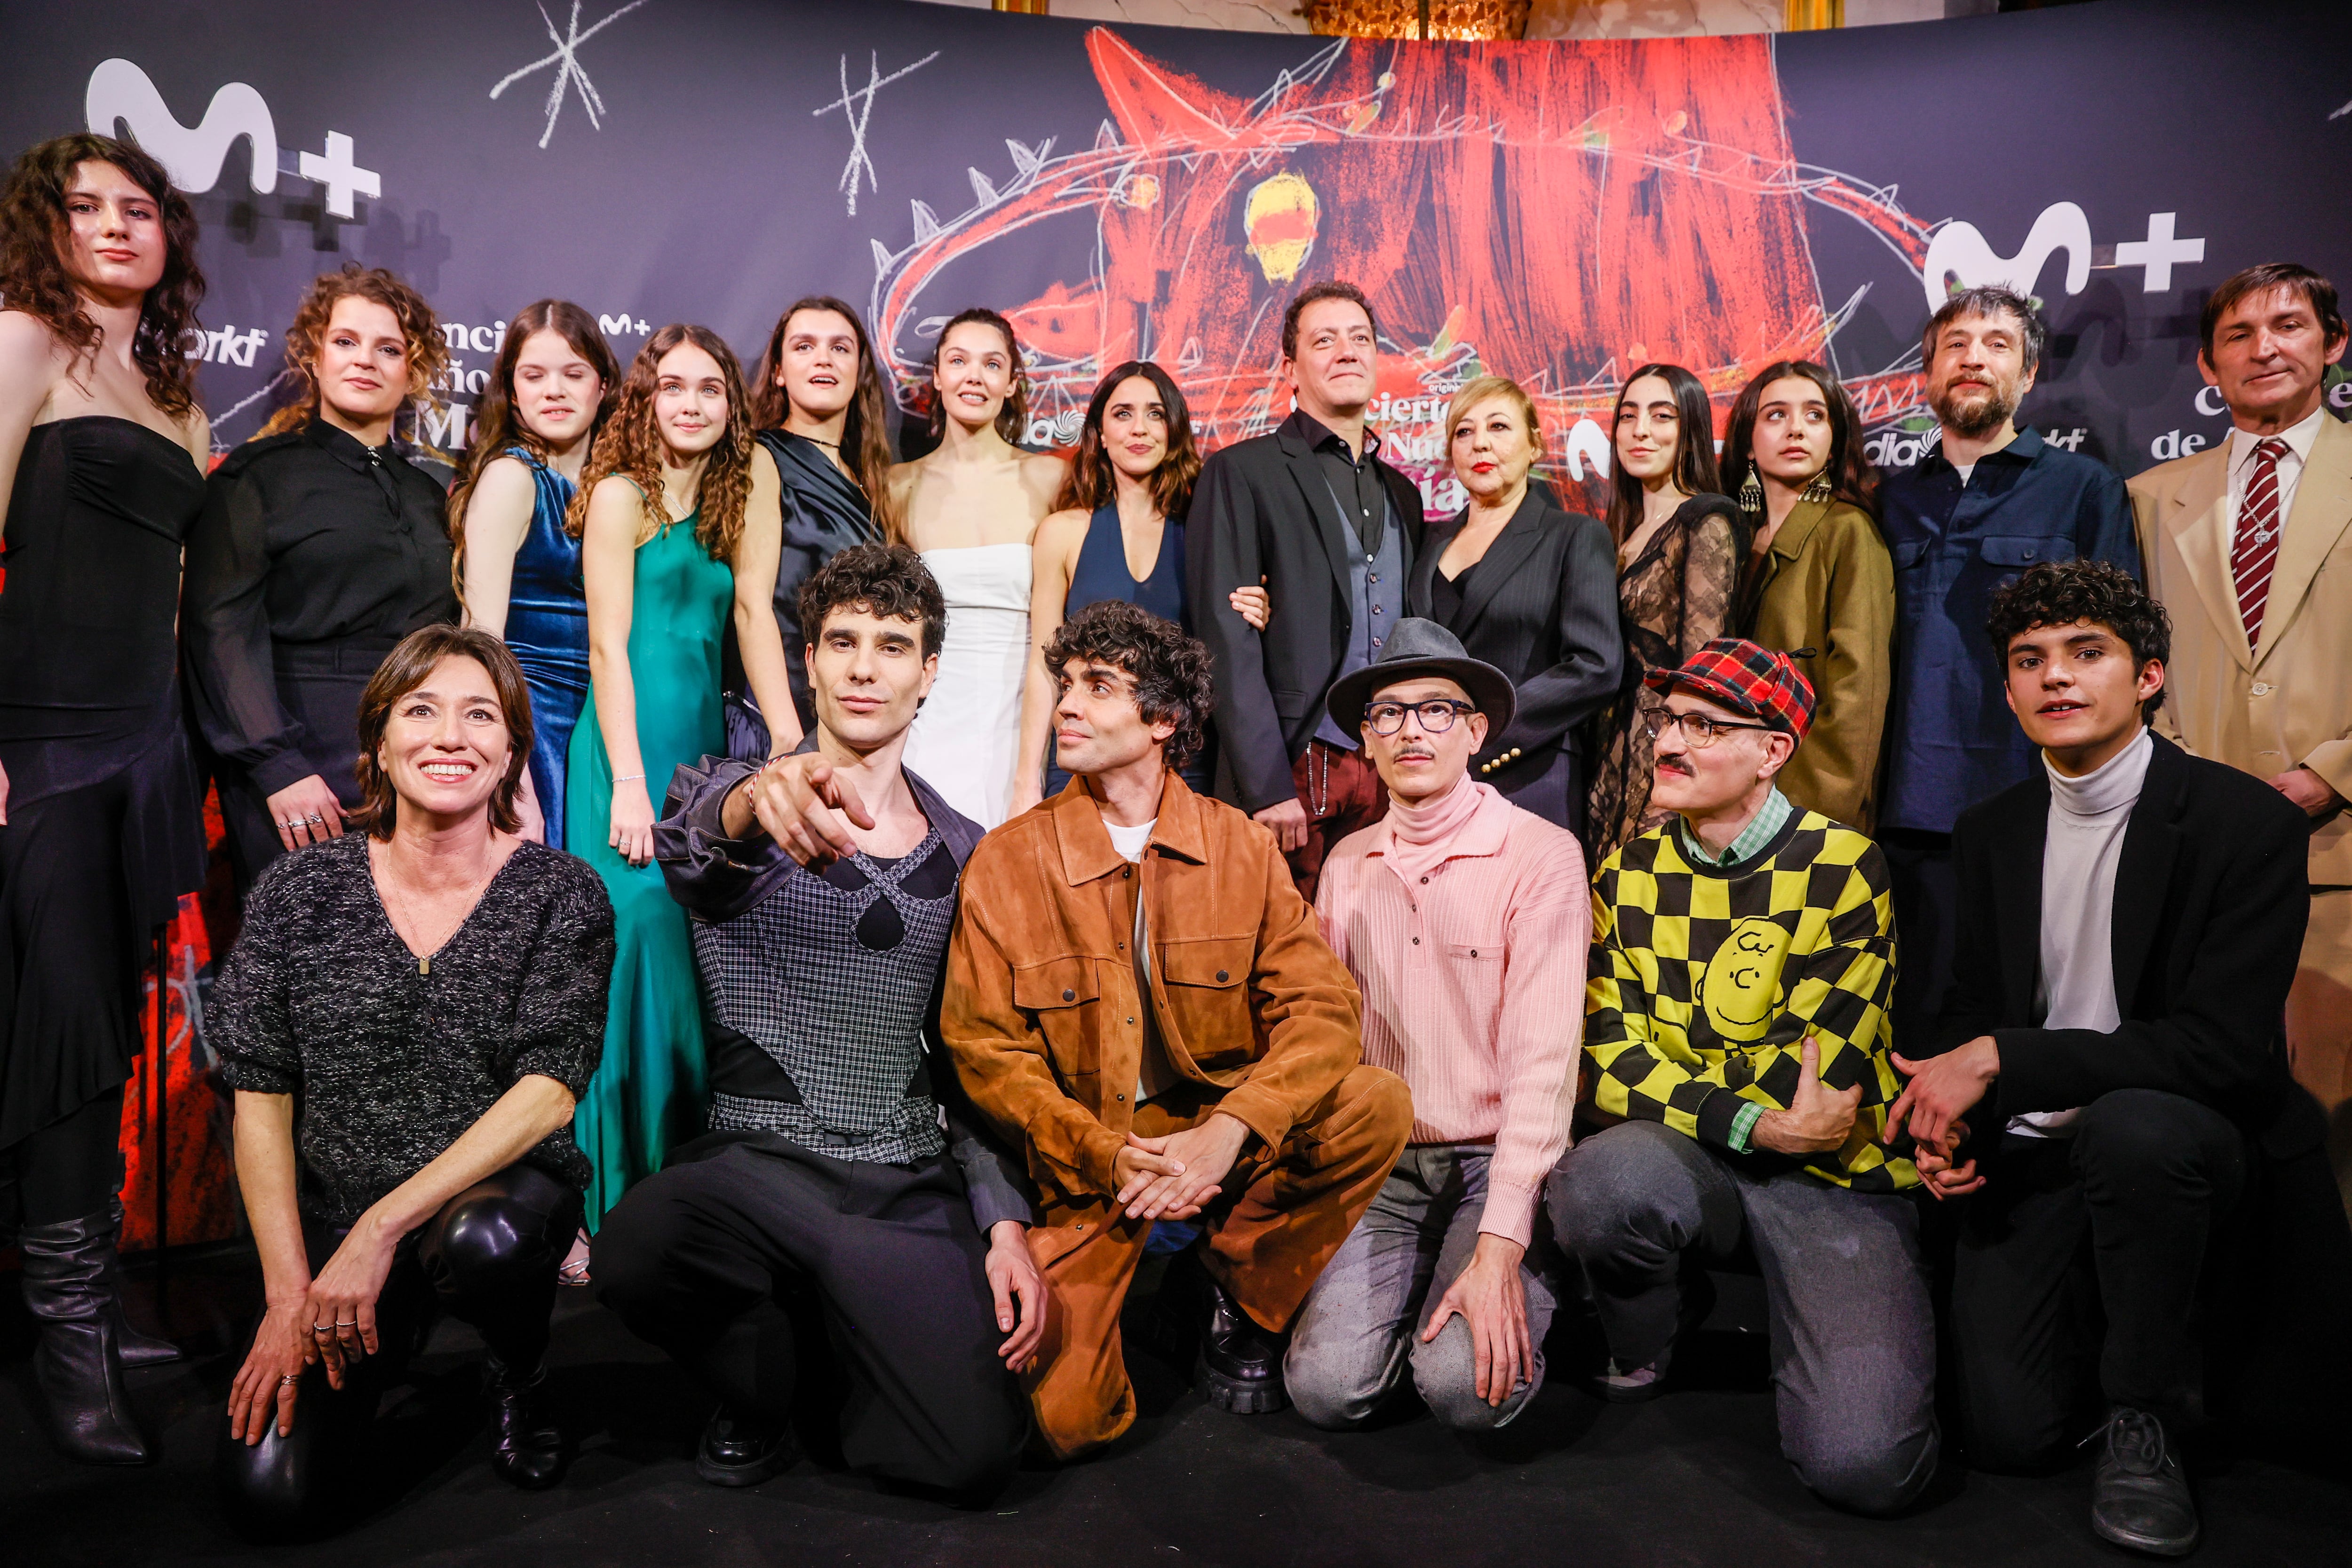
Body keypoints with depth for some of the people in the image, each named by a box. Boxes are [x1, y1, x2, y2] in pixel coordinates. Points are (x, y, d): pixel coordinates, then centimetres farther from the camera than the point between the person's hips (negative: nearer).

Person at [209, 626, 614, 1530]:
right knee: (271, 1491, -14)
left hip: (502, 1192, -2)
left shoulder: (563, 895, -7)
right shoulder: (298, 895, -1)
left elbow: (548, 1090, -14)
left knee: (480, 1242, -37)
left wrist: (381, 1229, -20)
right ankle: (394, 1336, 21)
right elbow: (260, 1100, -1)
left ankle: (518, 1384, -1)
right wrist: (289, 1296, -10)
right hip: (330, 1215, 2)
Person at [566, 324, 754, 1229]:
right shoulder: (621, 494, -1)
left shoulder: (720, 510, 18)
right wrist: (629, 782, -15)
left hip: (702, 746, 6)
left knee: (697, 944, 4)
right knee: (643, 933, -10)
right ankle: (622, 1201, -2)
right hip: (633, 745, -6)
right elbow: (608, 647, -8)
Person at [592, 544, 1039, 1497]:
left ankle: (841, 1339, 18)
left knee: (974, 1454, -17)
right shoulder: (736, 793, 2)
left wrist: (1005, 1222, 1)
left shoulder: (964, 855, 10)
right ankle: (761, 1383, 2)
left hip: (910, 1186, 2)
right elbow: (691, 848, -25)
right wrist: (756, 801, -49)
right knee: (633, 1252, -34)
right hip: (753, 1161, -1)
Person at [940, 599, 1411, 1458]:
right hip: (1081, 1160, -1)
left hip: (1224, 1134, 2)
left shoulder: (1240, 847, 0)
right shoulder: (1007, 861, -4)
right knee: (1060, 1419, -17)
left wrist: (1224, 1135, -24)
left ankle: (1241, 1294, 2)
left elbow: (1318, 1003, -8)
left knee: (1376, 1105, -24)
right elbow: (985, 1048, -5)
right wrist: (1110, 1157, -19)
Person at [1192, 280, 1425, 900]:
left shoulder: (1401, 493, 20)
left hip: (1390, 777, 5)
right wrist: (1266, 787, -15)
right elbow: (1229, 639, -7)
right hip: (1292, 775, -5)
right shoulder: (1242, 473, 1)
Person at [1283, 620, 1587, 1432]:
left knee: (1467, 1386, -23)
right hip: (1384, 1168, 3)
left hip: (1500, 1163, -3)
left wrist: (1498, 1247, -22)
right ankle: (1409, 1293, 15)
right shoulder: (1346, 864, 7)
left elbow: (1542, 1060, -15)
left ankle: (1515, 1288, 9)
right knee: (1326, 1387, -16)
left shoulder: (1541, 855, -10)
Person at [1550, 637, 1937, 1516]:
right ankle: (1644, 1349, 2)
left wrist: (1666, 1085, -6)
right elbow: (1607, 1063, -5)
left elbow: (1817, 1081, -13)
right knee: (1604, 1175, -34)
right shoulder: (1628, 876, 5)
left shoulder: (1844, 869, -7)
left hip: (1834, 1180, -2)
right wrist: (1755, 1122, -18)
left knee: (1862, 1464, -22)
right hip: (1682, 1167, 3)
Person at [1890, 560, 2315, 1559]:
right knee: (2011, 1434, -11)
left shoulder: (2248, 823, -12)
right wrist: (1948, 1119, -8)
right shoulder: (1991, 832, 5)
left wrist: (2002, 1060, -23)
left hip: (2182, 1145, -3)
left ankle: (2146, 1414, -13)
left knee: (2134, 1124, -40)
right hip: (2028, 1155, 4)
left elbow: (2224, 1050, -20)